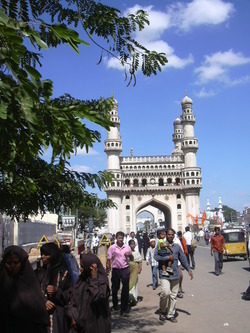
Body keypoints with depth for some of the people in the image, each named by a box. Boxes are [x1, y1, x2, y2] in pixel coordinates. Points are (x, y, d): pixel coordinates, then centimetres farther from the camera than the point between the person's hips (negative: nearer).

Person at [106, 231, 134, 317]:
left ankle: (124, 310, 0)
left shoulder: (127, 247, 5)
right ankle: (115, 305, 37)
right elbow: (108, 260, 3)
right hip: (115, 270, 0)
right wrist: (107, 270, -3)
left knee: (125, 289, -4)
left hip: (125, 269, 0)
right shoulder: (112, 248, 1)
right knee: (114, 288, 12)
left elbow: (132, 259, 13)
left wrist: (130, 255, -8)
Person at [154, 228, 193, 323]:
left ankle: (170, 315, 22)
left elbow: (183, 259, 16)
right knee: (165, 292, -18)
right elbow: (156, 256, -13)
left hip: (175, 274, 4)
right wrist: (168, 257, -14)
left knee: (173, 296, 8)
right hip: (164, 274, -4)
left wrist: (189, 270, 12)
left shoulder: (177, 246, 11)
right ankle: (162, 311, 6)